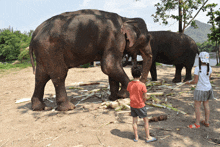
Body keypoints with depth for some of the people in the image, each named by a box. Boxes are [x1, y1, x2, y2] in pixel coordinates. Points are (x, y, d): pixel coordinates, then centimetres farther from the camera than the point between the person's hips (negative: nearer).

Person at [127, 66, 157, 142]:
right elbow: (145, 97, -14)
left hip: (132, 105, 4)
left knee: (134, 121, 15)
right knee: (146, 120, 14)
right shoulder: (142, 85, -20)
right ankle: (148, 137, 24)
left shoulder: (129, 84, -7)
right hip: (140, 105, -4)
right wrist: (143, 102, 6)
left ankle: (136, 137, 27)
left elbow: (130, 94, 3)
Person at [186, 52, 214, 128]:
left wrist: (189, 82, 2)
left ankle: (197, 124, 10)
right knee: (206, 105, 16)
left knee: (197, 106, 3)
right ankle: (206, 122, 26)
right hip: (208, 88, 7)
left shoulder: (197, 68, -18)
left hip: (200, 90, -6)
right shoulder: (209, 68, -1)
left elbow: (195, 81, -16)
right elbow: (208, 78, 10)